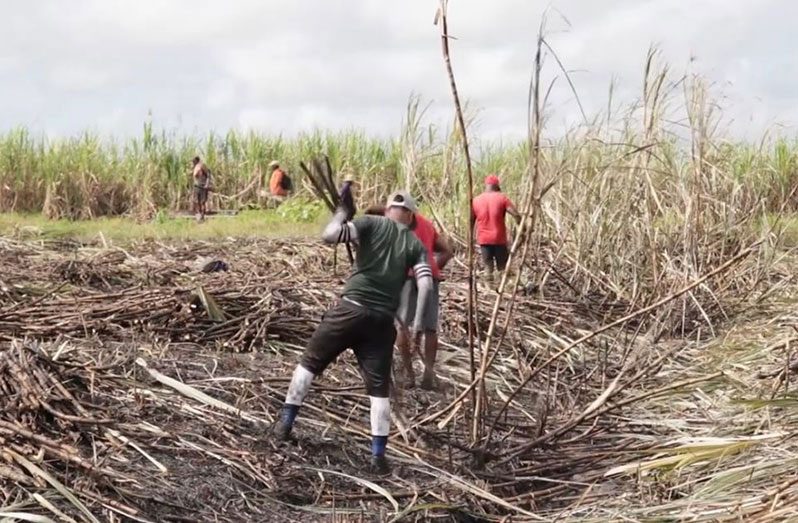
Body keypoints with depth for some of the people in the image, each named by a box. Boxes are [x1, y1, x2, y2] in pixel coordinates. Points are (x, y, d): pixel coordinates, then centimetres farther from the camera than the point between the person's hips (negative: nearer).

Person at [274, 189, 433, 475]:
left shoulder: (371, 224, 3)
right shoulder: (415, 244, 11)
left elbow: (329, 235, -10)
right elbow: (426, 283, -1)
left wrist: (340, 214, 9)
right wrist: (417, 323, 3)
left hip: (351, 308, -2)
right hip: (383, 320, 2)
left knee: (310, 361, 16)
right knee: (378, 387, 7)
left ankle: (285, 423, 18)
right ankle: (378, 455, 3)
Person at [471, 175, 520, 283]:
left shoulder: (476, 200, 4)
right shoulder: (502, 198, -5)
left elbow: (471, 222, 8)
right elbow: (516, 215, -13)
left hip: (483, 240, 2)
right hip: (499, 239, -2)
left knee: (488, 267, 5)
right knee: (503, 268, 7)